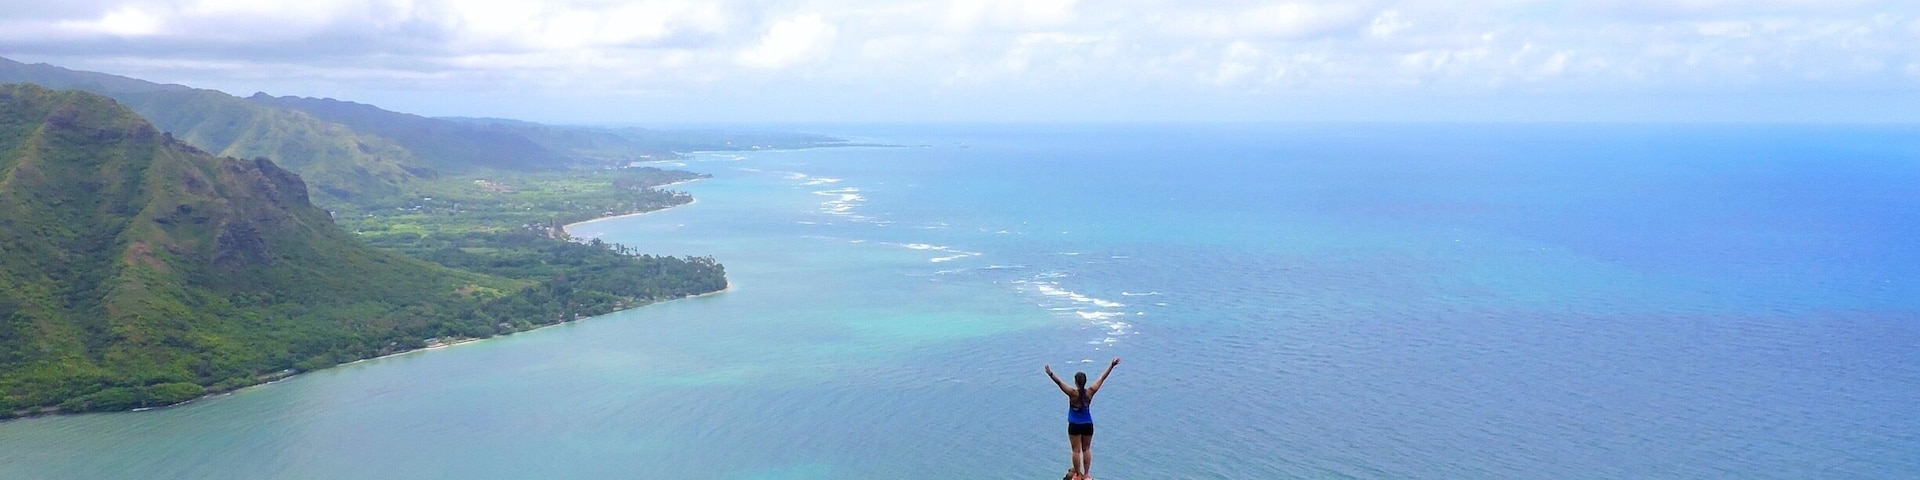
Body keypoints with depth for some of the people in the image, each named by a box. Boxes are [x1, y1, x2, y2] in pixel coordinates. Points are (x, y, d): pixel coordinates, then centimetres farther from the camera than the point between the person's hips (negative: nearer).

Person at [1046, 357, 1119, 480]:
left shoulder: (1073, 393, -19)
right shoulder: (1090, 392, -9)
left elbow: (1059, 382, -31)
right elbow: (1102, 378, -3)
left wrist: (1050, 374, -40)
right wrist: (1111, 366, 2)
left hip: (1075, 425, -3)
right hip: (1088, 424, 3)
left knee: (1076, 450, 5)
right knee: (1086, 449, 14)